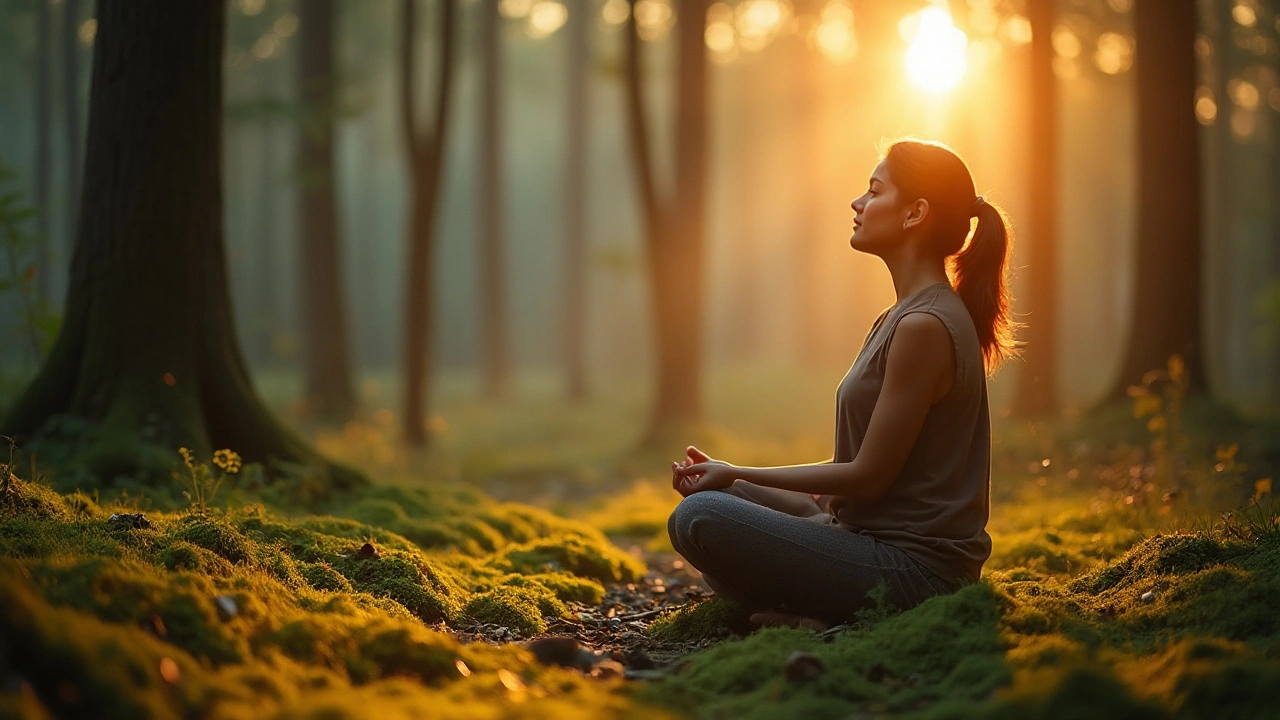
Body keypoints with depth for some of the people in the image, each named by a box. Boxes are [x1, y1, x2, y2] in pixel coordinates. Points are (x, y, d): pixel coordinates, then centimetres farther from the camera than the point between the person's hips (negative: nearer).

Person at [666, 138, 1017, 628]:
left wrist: (737, 474, -8)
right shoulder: (904, 317, 13)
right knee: (725, 499, 21)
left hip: (913, 566, -11)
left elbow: (868, 476, -17)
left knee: (699, 519, -21)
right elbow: (863, 468, 14)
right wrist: (730, 477, 7)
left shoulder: (925, 326, -19)